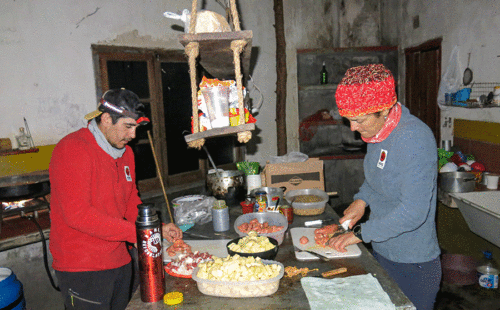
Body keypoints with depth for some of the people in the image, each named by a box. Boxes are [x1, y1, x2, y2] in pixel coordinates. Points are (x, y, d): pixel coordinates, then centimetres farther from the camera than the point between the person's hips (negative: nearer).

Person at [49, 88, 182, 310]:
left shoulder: (125, 152, 10)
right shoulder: (73, 149, -17)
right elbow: (77, 214, -23)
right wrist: (134, 232, -21)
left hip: (120, 262, 8)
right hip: (82, 270, -8)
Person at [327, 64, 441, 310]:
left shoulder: (415, 138, -26)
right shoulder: (376, 131, 0)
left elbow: (413, 212, -28)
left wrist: (360, 233, -20)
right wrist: (362, 199, 1)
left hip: (413, 265, -7)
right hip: (381, 252, 8)